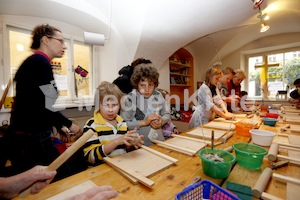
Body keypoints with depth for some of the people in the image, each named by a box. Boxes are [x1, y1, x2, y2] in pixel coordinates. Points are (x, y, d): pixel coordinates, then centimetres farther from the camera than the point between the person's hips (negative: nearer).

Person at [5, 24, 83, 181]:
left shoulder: (34, 62, 13)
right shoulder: (40, 62, -15)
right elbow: (43, 108, -22)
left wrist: (60, 127, 16)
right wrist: (68, 124, -7)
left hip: (27, 138, 10)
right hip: (32, 140, -10)